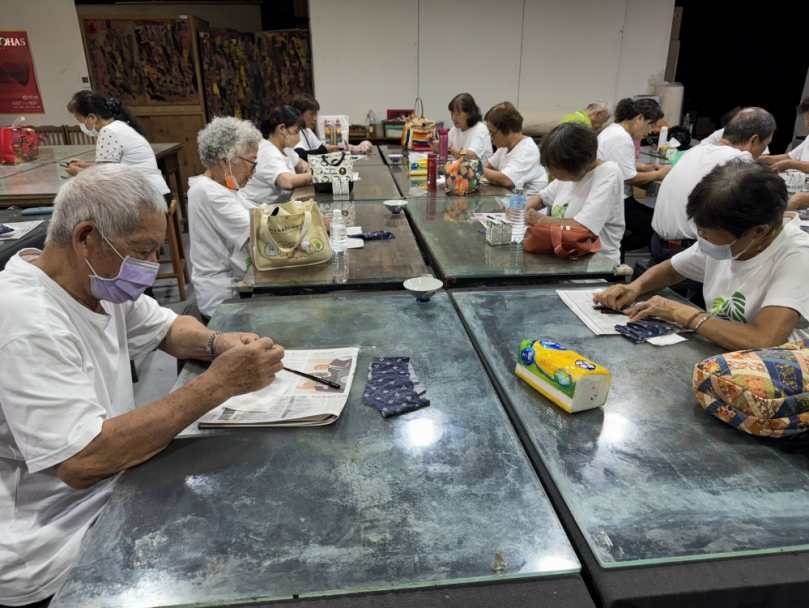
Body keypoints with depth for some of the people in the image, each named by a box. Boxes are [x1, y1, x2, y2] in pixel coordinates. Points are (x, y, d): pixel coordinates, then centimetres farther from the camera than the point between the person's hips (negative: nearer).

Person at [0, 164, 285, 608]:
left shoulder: (98, 280, 0)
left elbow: (168, 329, 14)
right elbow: (82, 462, -33)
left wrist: (218, 343, -9)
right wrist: (217, 384, -32)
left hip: (110, 495, 8)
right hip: (46, 557, -8)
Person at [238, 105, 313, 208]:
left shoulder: (284, 146, 5)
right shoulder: (269, 154, -21)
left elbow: (300, 164, 21)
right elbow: (288, 182, -36)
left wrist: (309, 170, -2)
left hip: (273, 206, 9)